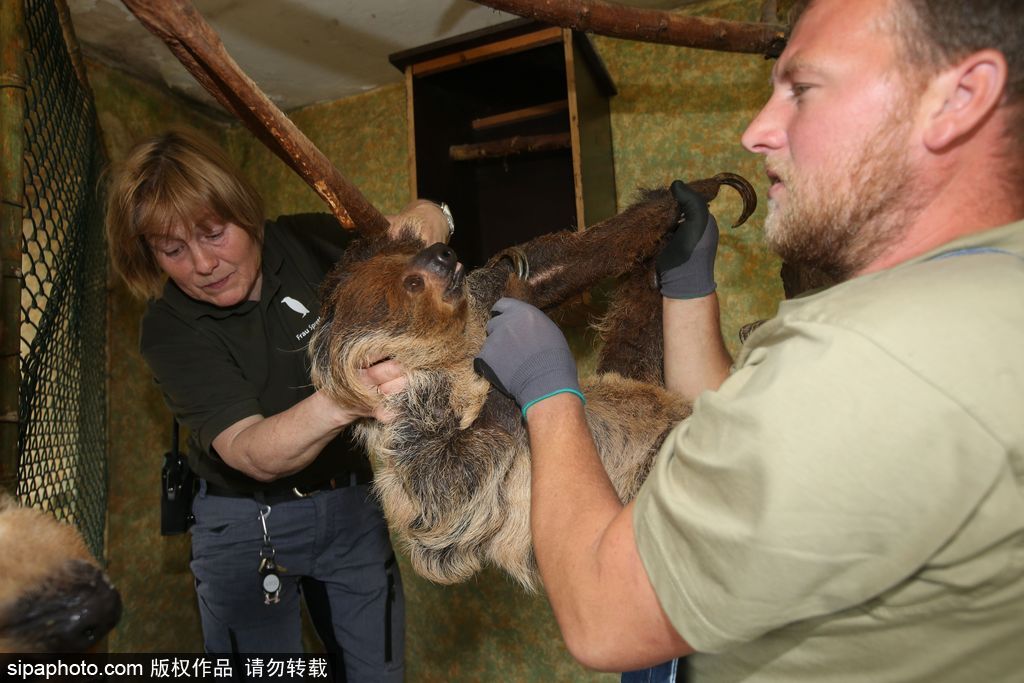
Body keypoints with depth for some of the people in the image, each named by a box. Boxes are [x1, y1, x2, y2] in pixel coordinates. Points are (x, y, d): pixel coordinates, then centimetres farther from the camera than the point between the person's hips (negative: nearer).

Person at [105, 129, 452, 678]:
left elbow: (429, 220, 4)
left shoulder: (307, 242, -9)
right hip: (247, 525, -1)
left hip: (355, 503, 2)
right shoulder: (170, 328, -15)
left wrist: (421, 217, -22)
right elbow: (251, 454, -29)